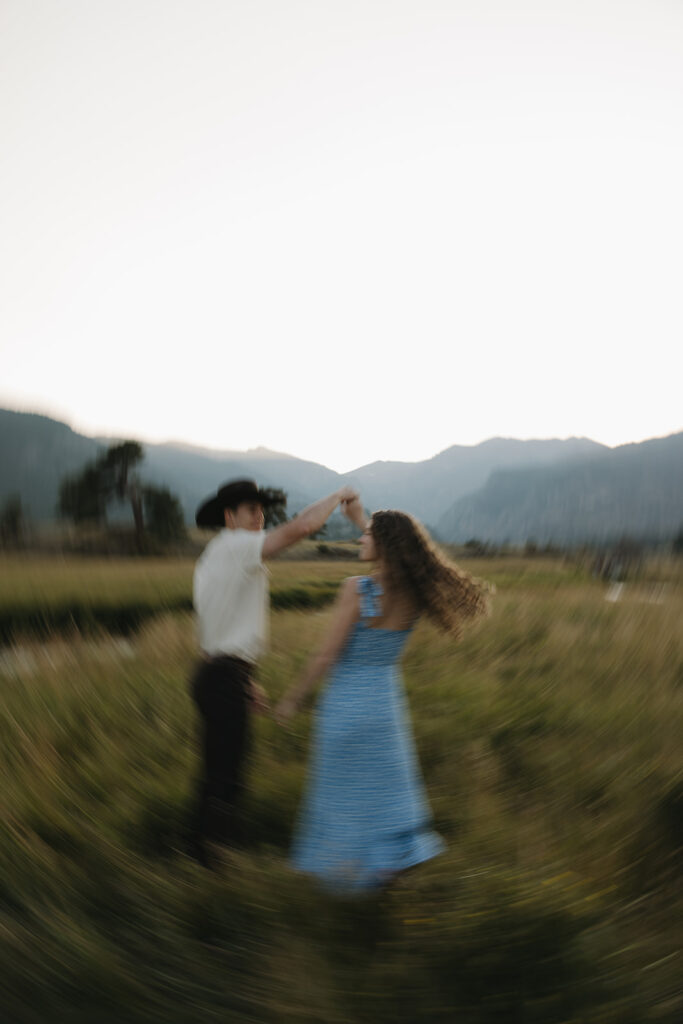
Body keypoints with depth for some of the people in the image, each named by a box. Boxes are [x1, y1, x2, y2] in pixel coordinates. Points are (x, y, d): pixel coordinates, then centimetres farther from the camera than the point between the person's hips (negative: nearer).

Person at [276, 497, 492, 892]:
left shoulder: (357, 589, -23)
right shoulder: (417, 592, -6)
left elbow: (327, 656, -19)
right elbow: (399, 555, 18)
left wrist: (294, 697, -6)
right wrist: (361, 519, 24)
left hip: (347, 702, -5)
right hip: (387, 700, 5)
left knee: (341, 788, 14)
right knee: (384, 785, 22)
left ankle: (344, 872, 27)